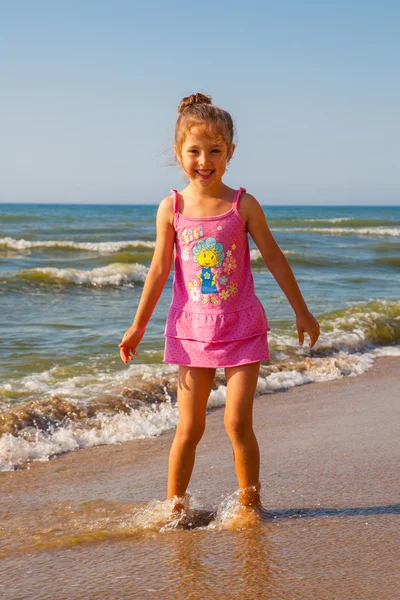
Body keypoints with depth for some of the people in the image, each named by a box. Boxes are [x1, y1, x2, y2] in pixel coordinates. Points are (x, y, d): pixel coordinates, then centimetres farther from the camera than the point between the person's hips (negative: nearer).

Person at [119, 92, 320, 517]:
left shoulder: (243, 206, -6)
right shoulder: (171, 208, -3)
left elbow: (274, 258, 2)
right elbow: (159, 270, 4)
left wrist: (301, 311, 8)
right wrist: (138, 326, 6)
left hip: (242, 329, -1)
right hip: (192, 330, 1)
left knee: (237, 423, -4)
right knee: (189, 427, 6)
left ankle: (250, 505, 14)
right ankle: (174, 506, 21)